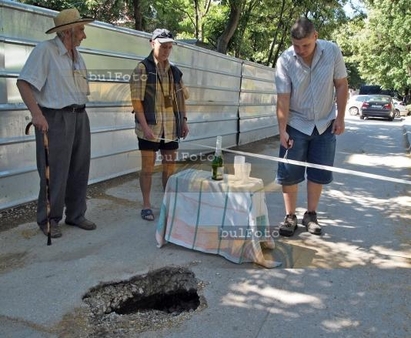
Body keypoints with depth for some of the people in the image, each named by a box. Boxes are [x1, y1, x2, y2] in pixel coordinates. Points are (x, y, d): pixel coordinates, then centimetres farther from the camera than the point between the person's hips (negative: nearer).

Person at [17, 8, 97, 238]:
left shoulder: (77, 56, 16)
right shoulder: (45, 50, -7)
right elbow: (24, 83, -13)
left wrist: (80, 113, 14)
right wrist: (36, 113, -22)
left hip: (80, 117, 7)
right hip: (56, 118, -7)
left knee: (80, 169, 10)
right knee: (55, 172, -3)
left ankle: (76, 215, 23)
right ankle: (49, 220, 12)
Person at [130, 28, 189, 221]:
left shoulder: (175, 71, 12)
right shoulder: (143, 69, -5)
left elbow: (180, 98, 19)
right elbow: (136, 100, -10)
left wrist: (183, 121, 11)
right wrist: (144, 126, -17)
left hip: (171, 127, 5)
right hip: (150, 127, -5)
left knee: (170, 166, 10)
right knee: (148, 167, 4)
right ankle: (146, 205, 15)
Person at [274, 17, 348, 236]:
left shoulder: (332, 51, -11)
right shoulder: (285, 61, -15)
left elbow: (341, 85, -2)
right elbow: (283, 98, -16)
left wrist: (340, 117, -3)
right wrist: (282, 130, -19)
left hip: (325, 124, 2)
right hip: (296, 125, -1)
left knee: (319, 173, 6)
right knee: (289, 174, -1)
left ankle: (311, 215, 21)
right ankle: (290, 216, 13)